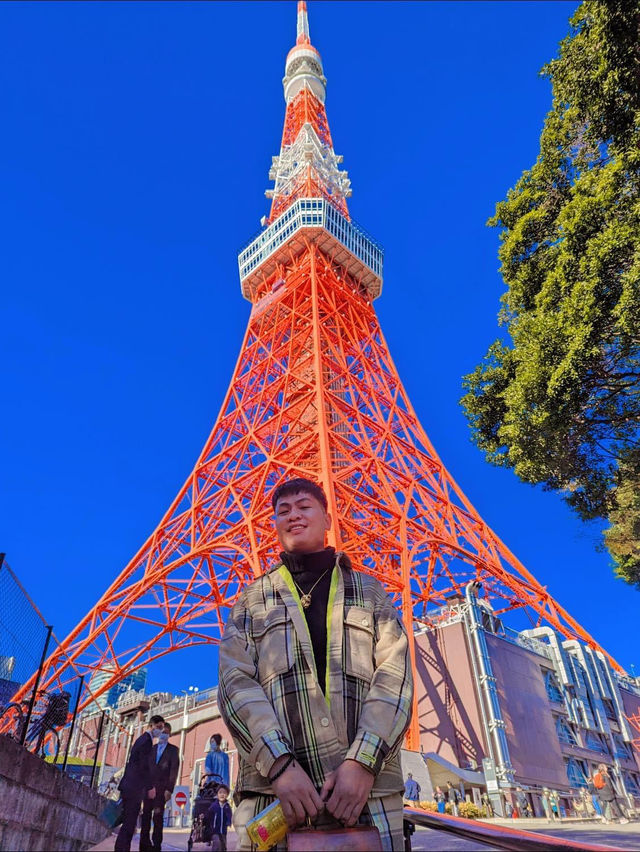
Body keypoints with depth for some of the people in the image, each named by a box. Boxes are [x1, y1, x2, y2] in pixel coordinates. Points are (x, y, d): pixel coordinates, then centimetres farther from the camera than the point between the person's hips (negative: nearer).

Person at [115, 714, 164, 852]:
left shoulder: (142, 739, 16)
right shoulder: (147, 740, -15)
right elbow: (144, 767, -19)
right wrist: (150, 787, -9)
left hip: (130, 787, 10)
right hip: (134, 788, -10)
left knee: (129, 823, 15)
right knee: (129, 824, -5)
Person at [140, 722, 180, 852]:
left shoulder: (173, 750, 3)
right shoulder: (152, 748, 15)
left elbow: (174, 770, -5)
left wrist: (169, 789, -13)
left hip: (162, 788, -4)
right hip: (149, 787, 4)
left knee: (158, 817, -4)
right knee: (146, 816, 3)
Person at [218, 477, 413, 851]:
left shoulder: (370, 592, 12)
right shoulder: (253, 599, 13)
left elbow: (395, 678, 2)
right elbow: (236, 681, 1)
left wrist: (363, 762, -13)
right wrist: (280, 763, -14)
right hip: (273, 794, 0)